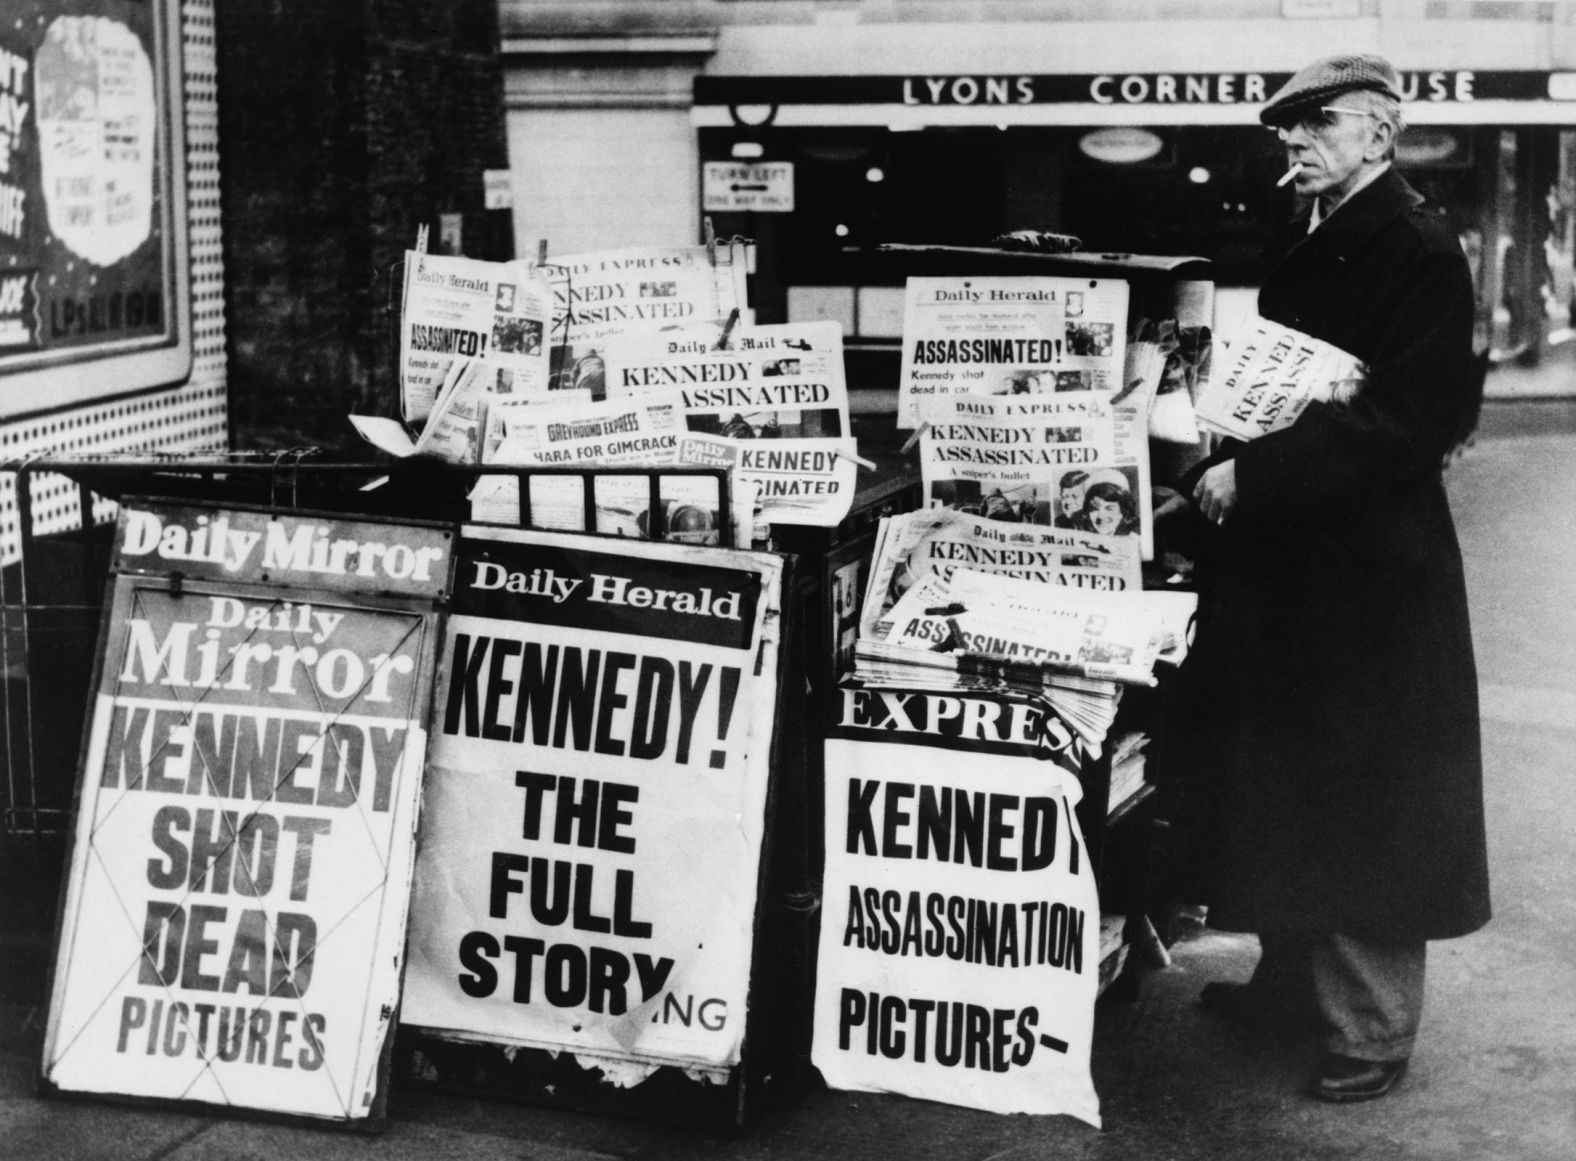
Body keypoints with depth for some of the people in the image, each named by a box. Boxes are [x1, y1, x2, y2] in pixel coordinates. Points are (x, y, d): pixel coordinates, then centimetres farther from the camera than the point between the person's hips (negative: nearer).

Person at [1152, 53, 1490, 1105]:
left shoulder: (1418, 250, -14)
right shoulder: (1302, 248, 12)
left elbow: (1409, 420, -22)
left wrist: (1255, 474, -23)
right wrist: (1222, 452, 0)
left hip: (1368, 570, -8)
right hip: (1281, 563, 9)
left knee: (1361, 808, 1)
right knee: (1281, 790, 17)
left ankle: (1373, 1030, 13)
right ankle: (1289, 981, 32)